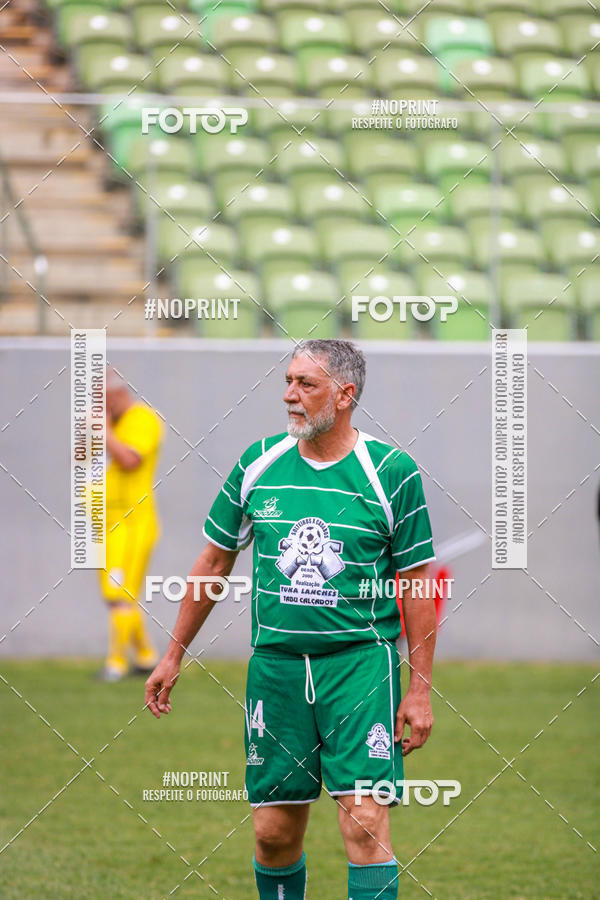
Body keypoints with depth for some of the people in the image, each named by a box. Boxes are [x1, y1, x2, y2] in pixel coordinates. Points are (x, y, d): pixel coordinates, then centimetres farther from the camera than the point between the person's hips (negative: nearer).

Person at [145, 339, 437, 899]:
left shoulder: (392, 472, -3)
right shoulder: (258, 463, 6)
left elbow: (417, 583, 1)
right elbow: (215, 559, 17)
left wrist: (420, 689, -3)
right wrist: (174, 655, 19)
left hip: (361, 658, -3)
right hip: (275, 660, 3)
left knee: (364, 820, -14)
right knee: (273, 829, 3)